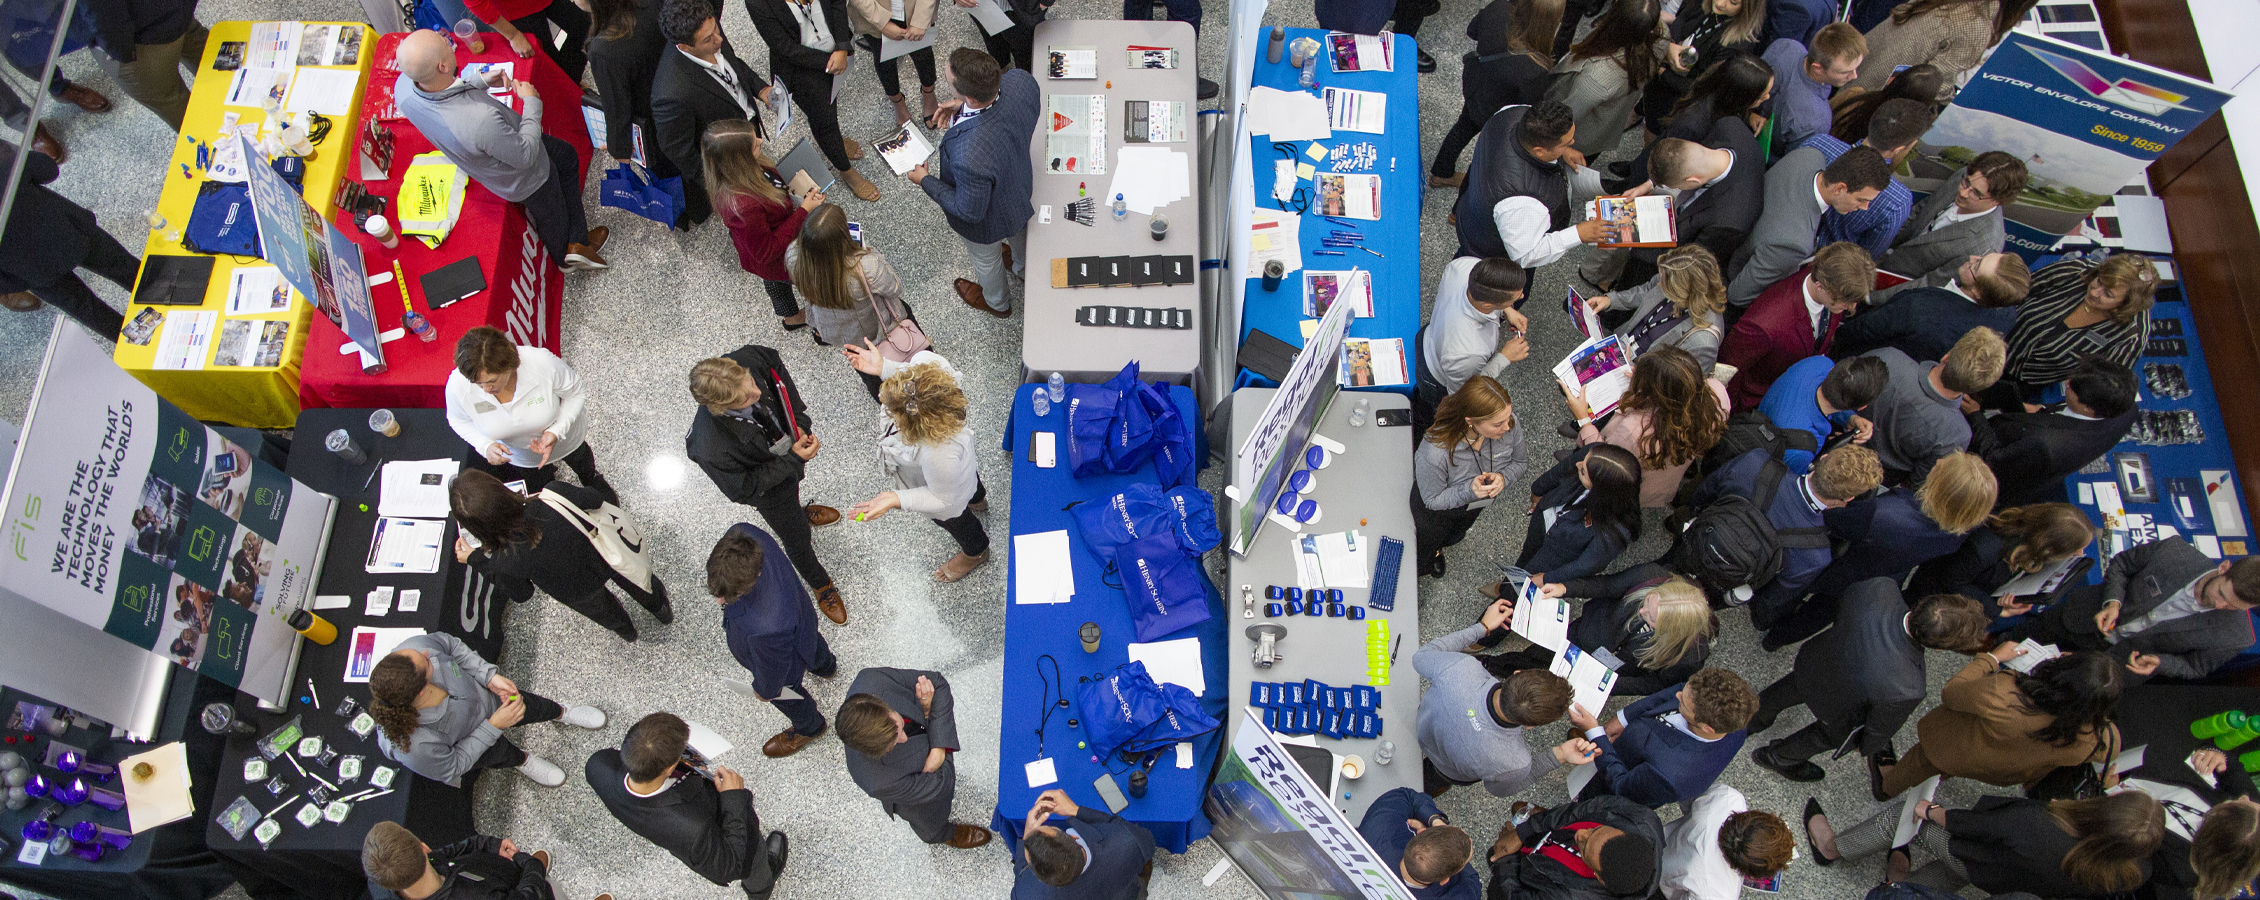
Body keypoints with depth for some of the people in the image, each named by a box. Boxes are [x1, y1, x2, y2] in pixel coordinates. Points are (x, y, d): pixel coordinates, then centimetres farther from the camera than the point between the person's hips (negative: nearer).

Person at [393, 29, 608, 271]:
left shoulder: (403, 86, -27)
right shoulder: (481, 120, -49)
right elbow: (526, 155, -30)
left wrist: (481, 82, -11)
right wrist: (532, 102, -19)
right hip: (524, 178, -7)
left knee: (567, 156, 30)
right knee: (550, 215, 26)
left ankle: (578, 243, 42)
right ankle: (563, 257, 58)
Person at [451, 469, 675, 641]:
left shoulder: (505, 563, -38)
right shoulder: (555, 494, -39)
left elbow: (522, 593, -12)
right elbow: (596, 501, -15)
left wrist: (475, 559, -4)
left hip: (580, 595, 0)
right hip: (607, 556, 0)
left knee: (602, 610, 37)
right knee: (635, 581, 37)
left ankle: (627, 631, 70)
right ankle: (662, 610, 68)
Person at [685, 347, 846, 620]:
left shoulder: (746, 360, -37)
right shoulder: (713, 450, -47)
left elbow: (776, 366, -12)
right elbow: (742, 490, -28)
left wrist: (799, 419, -18)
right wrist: (793, 460, -31)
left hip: (791, 442, 4)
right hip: (770, 484, -4)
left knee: (792, 494, 39)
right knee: (797, 540, 22)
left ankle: (800, 512, 76)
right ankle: (821, 585, 54)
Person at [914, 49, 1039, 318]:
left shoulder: (970, 157, -49)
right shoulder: (1021, 81, -33)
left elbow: (970, 211, -28)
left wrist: (925, 181, -15)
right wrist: (963, 105, -14)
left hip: (987, 220, -5)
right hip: (1020, 183, 5)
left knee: (986, 259, 31)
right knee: (1019, 231, 39)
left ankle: (996, 302, 64)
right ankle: (1024, 266, 73)